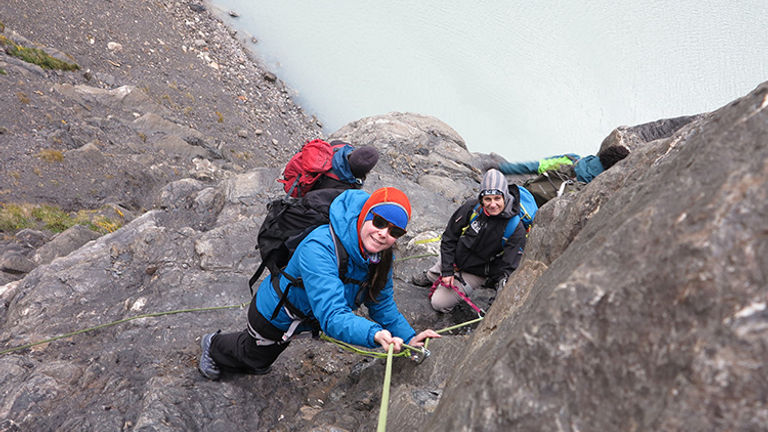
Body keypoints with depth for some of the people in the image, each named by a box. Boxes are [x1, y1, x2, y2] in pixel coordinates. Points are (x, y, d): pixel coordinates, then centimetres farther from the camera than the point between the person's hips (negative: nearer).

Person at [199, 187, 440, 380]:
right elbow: (331, 315, -51)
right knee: (254, 359, 25)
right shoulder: (319, 248, -44)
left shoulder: (381, 257, -20)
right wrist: (374, 334, -65)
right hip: (273, 317, -6)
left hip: (305, 318, 6)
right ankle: (214, 346, 55)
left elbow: (383, 305, -9)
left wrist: (408, 337, -22)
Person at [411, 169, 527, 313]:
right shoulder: (472, 207, -20)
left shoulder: (516, 229, -26)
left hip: (474, 273, -2)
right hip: (453, 260, 3)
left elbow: (508, 268, -21)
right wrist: (447, 270, -13)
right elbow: (449, 238, -10)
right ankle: (429, 276, 56)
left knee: (439, 304, -2)